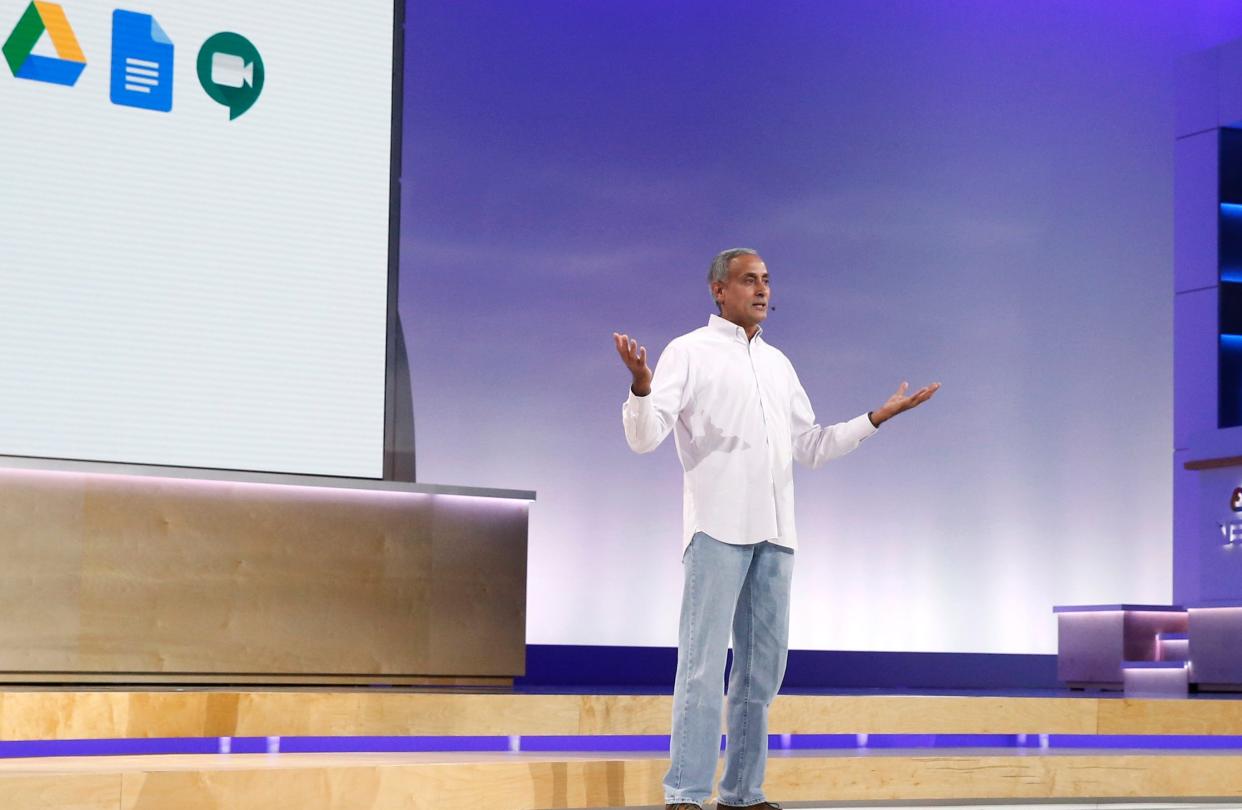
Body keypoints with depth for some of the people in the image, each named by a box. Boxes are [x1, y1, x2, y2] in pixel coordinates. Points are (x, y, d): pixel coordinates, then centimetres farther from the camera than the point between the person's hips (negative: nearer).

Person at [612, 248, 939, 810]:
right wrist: (641, 384, -27)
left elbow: (810, 448, 24)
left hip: (774, 532, 6)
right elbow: (644, 438, -8)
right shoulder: (690, 352, 2)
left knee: (762, 667, 6)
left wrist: (877, 417, 17)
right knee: (704, 664, -10)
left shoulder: (778, 363, 20)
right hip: (718, 527, -6)